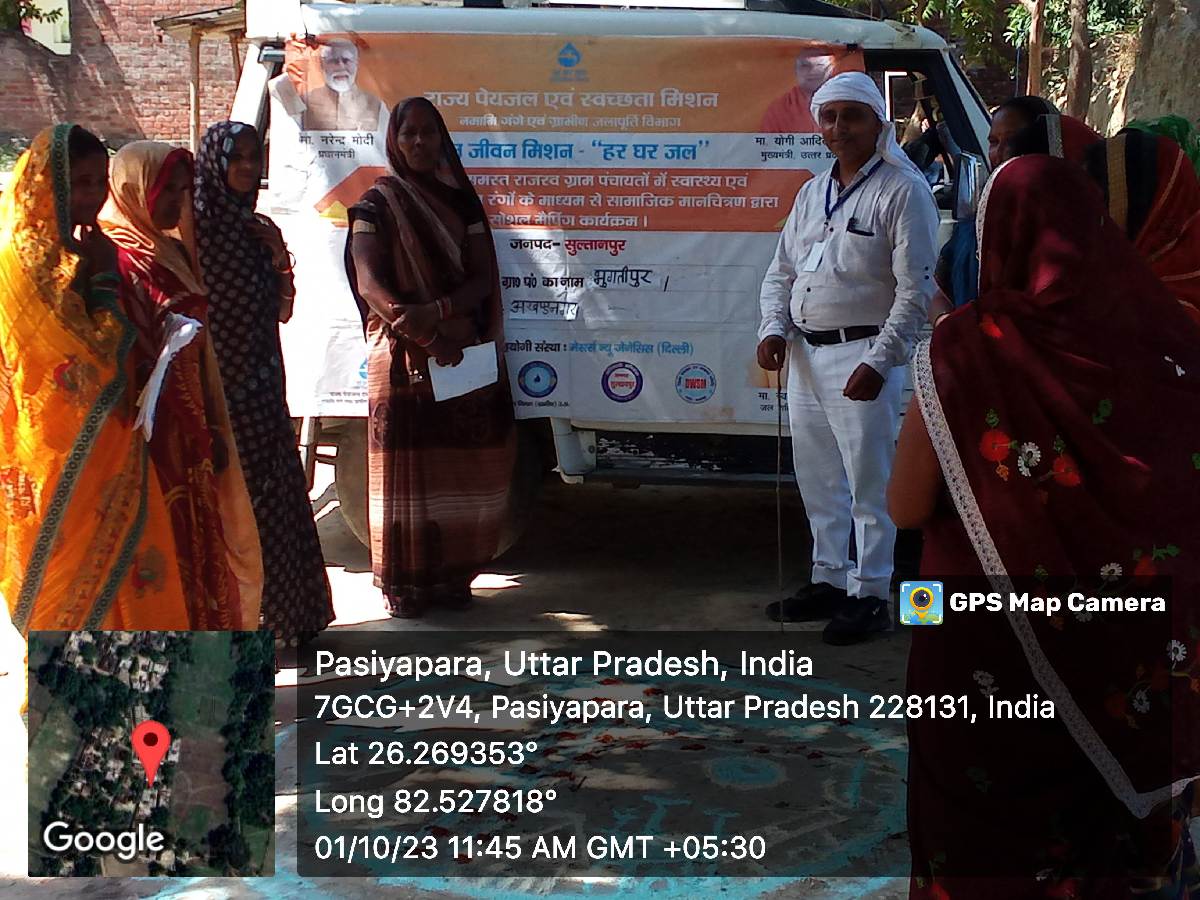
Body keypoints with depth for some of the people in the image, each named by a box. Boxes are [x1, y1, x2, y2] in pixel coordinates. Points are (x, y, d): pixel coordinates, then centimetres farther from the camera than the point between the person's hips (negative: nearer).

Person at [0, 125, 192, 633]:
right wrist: (105, 279, -12)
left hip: (102, 452, 9)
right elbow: (93, 364, -20)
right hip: (65, 462, -9)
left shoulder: (73, 253, 10)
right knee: (71, 601, 2)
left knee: (108, 584, 14)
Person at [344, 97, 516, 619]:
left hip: (465, 354, 3)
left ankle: (450, 572, 15)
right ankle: (403, 581, 7)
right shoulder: (377, 204, 1)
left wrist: (436, 311, -16)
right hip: (404, 356, -3)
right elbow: (372, 286, -10)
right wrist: (429, 337, -19)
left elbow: (483, 278, 3)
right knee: (406, 470, 0)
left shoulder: (461, 200, 11)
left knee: (459, 469, 4)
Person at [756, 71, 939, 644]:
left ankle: (870, 595, 7)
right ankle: (829, 580, 27)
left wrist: (878, 361, -18)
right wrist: (773, 329, 1)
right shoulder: (812, 193, 16)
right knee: (817, 479, 15)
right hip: (806, 354, 8)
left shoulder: (902, 190, -6)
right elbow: (781, 271, 19)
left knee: (868, 482, -3)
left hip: (863, 356, -7)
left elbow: (915, 289, -12)